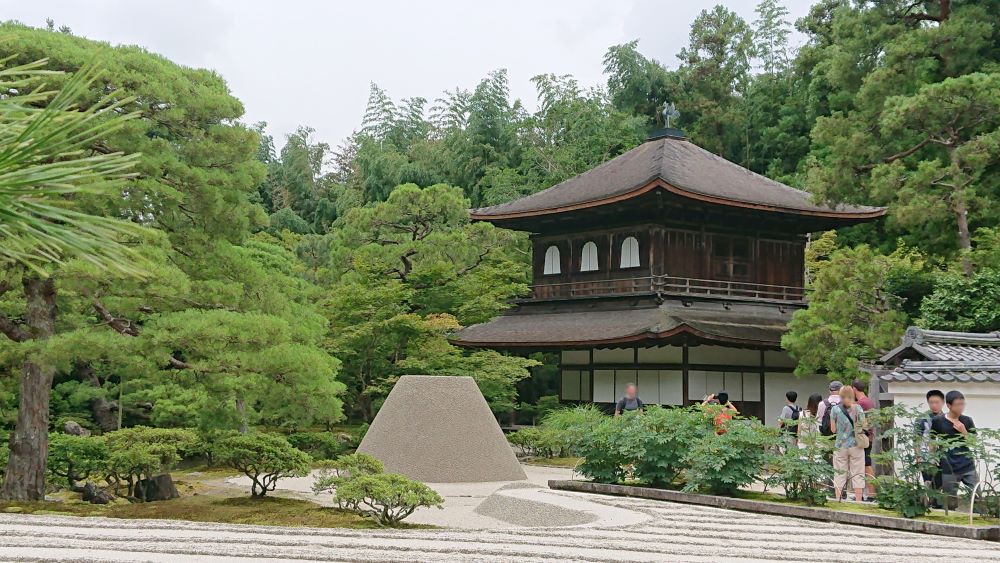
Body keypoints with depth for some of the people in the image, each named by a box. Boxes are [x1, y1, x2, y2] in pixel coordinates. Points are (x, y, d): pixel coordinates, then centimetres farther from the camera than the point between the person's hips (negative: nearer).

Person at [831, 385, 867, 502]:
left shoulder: (835, 409, -3)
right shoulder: (858, 408, -4)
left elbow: (833, 429, -1)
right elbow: (864, 426, -2)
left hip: (840, 445, 0)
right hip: (856, 445, 0)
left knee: (839, 474, 7)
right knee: (857, 474, 5)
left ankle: (837, 500, 7)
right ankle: (858, 500, 4)